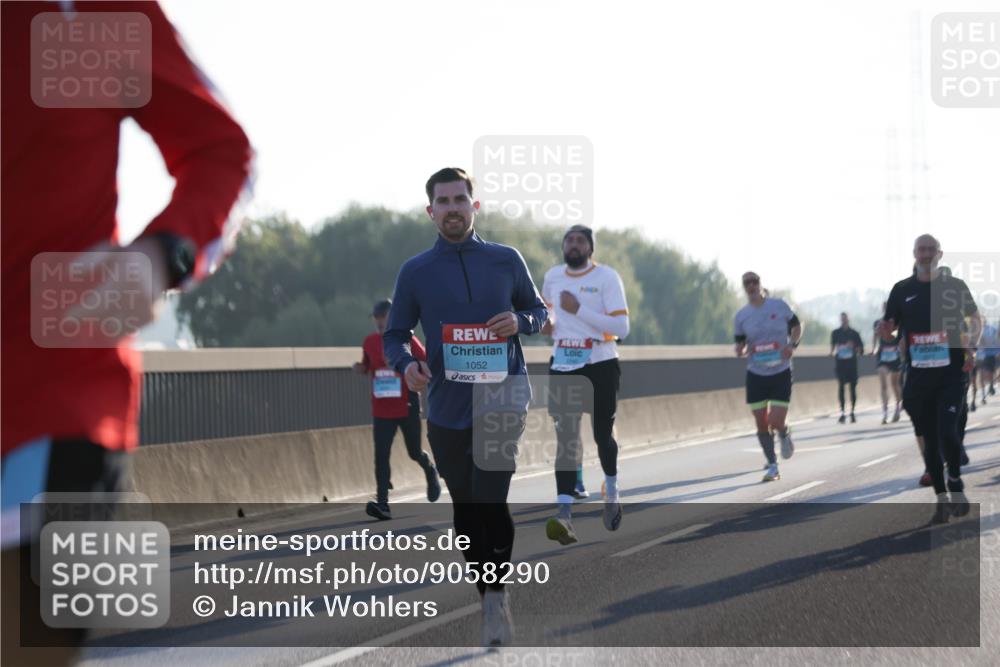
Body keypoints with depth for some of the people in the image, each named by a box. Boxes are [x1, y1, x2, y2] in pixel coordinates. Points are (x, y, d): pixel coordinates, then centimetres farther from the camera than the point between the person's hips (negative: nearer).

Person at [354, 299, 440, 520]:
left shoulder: (407, 340, -6)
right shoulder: (369, 342, 3)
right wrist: (360, 369, -5)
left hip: (408, 408, -2)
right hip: (381, 409, 2)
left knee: (414, 452, 9)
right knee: (381, 456, -9)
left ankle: (430, 472, 44)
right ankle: (382, 504, -12)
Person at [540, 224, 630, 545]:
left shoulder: (607, 277, -9)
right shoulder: (552, 276, 7)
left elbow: (622, 328, -16)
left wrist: (578, 309, -21)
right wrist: (547, 322, 6)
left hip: (600, 366, -3)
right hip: (563, 366, 3)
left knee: (602, 434, 9)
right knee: (565, 438, -8)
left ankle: (611, 492, 38)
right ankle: (564, 514, -19)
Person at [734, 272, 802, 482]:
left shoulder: (779, 305, -4)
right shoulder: (741, 315, 0)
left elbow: (797, 327, 9)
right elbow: (740, 348, 6)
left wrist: (792, 345, -10)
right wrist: (742, 350, -18)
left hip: (781, 373, -2)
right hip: (756, 375, 2)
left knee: (776, 422, -11)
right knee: (761, 424, 1)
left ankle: (785, 435, 26)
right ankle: (772, 466, 17)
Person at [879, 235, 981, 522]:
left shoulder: (955, 286, 2)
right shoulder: (902, 289, 6)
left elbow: (975, 319, 12)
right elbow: (889, 327, 11)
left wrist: (970, 347, -5)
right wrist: (884, 329, -13)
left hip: (951, 373, -2)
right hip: (918, 376, 2)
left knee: (947, 432, -16)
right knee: (929, 439, 6)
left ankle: (955, 481, 10)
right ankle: (942, 498, 17)